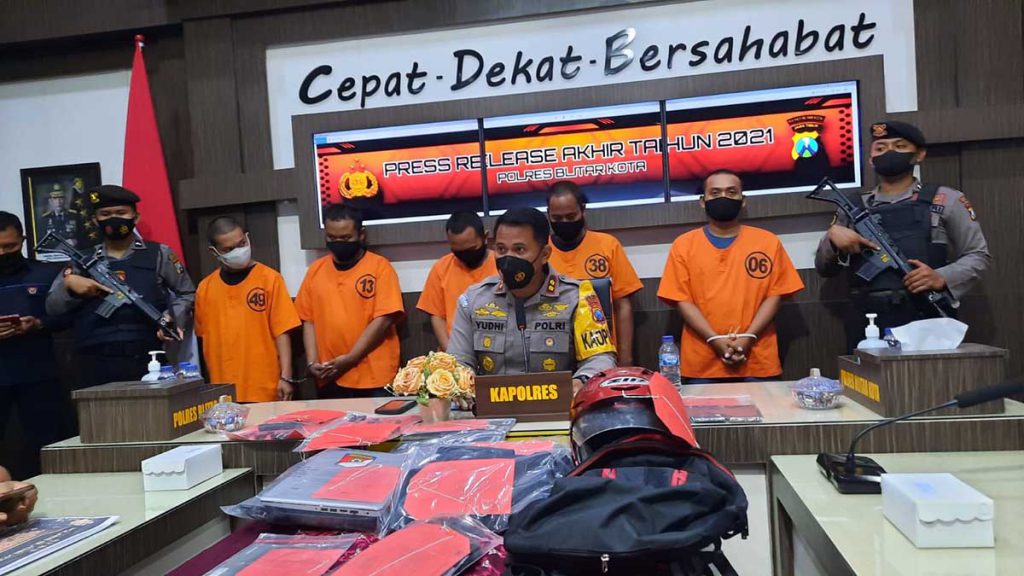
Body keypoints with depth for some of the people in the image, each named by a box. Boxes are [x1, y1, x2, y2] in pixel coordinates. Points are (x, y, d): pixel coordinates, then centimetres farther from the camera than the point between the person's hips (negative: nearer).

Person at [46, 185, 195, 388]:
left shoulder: (158, 254, 8)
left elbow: (188, 294, 12)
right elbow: (51, 306, 15)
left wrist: (172, 317, -6)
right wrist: (68, 283, -4)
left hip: (146, 363, -2)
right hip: (96, 367, 2)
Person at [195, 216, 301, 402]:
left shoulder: (269, 278, -3)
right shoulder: (205, 287, 6)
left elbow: (282, 332, -5)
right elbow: (204, 337, 13)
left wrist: (286, 377, -10)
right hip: (223, 392, 3)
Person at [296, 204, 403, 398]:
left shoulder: (380, 266, -4)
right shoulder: (316, 270, 10)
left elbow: (383, 320, -10)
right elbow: (308, 320, 11)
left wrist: (349, 359, -14)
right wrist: (312, 362, -3)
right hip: (331, 379, 4)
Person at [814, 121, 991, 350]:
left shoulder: (945, 200, 8)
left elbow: (979, 256, 7)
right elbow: (824, 268, 15)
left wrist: (941, 278, -12)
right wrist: (832, 236, -5)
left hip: (927, 323, -2)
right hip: (867, 326, 2)